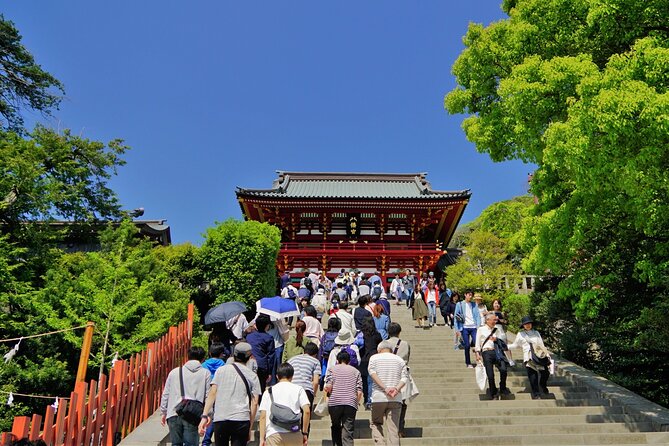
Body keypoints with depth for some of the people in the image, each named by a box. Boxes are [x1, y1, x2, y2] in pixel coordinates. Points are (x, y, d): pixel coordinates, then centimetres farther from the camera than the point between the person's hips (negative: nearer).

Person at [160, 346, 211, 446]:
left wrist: (163, 412, 22)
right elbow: (208, 396, 0)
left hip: (174, 414, 3)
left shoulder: (174, 372, 12)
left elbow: (165, 394, 14)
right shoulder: (205, 373, 3)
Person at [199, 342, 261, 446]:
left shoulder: (221, 370, 9)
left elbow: (212, 393, 1)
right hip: (241, 419, -1)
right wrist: (250, 428, 8)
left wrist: (205, 415, 1)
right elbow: (254, 403, 4)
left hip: (220, 419, 1)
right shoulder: (252, 376, 8)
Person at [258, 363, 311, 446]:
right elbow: (307, 411, -1)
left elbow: (263, 416, 6)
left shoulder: (268, 391, 13)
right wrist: (305, 433, 7)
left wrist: (262, 438, 6)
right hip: (294, 434, 0)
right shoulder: (298, 389, 10)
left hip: (273, 434, 0)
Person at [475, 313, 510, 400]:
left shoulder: (496, 329, 22)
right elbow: (477, 343, 10)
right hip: (486, 352, -3)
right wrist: (477, 354, -2)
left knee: (503, 370, -21)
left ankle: (502, 389, 2)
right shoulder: (481, 329, 13)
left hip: (497, 351, 3)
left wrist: (496, 340, 4)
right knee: (490, 375, -12)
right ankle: (493, 394, 6)